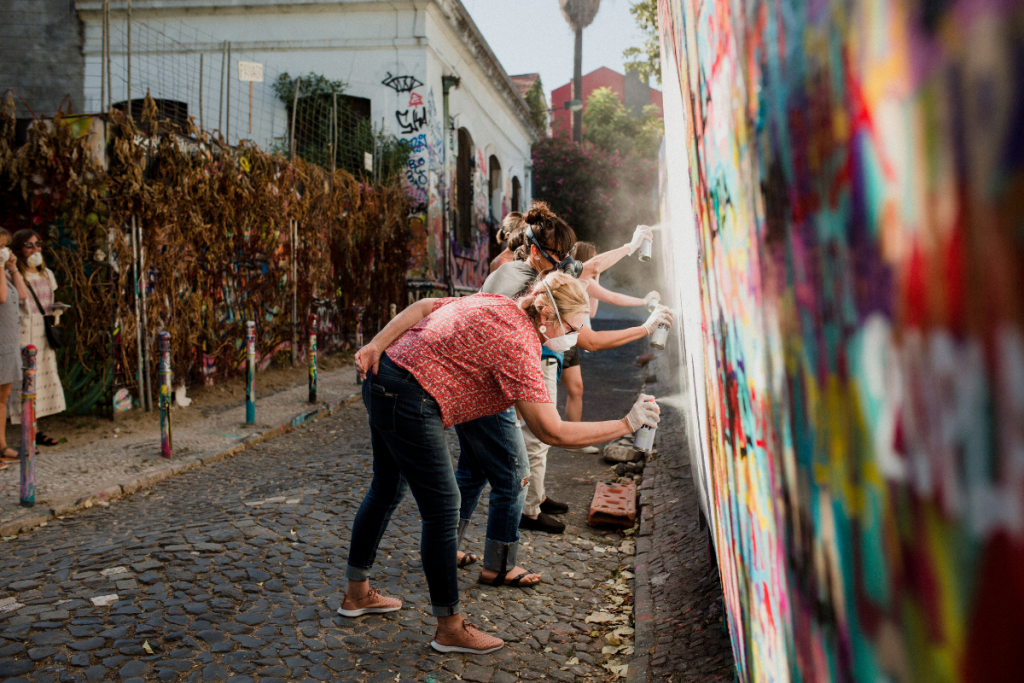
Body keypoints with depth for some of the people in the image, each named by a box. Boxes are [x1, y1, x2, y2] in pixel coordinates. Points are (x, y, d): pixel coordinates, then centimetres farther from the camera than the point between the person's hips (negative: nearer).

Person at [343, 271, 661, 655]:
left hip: (382, 378, 11)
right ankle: (450, 629, 11)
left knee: (387, 489, 23)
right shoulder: (518, 346, -19)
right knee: (442, 508, -2)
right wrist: (627, 424, -16)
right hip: (409, 403, -11)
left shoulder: (497, 306, 8)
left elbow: (423, 307, 8)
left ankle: (357, 593, 40)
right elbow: (552, 432, -22)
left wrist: (376, 345, 1)